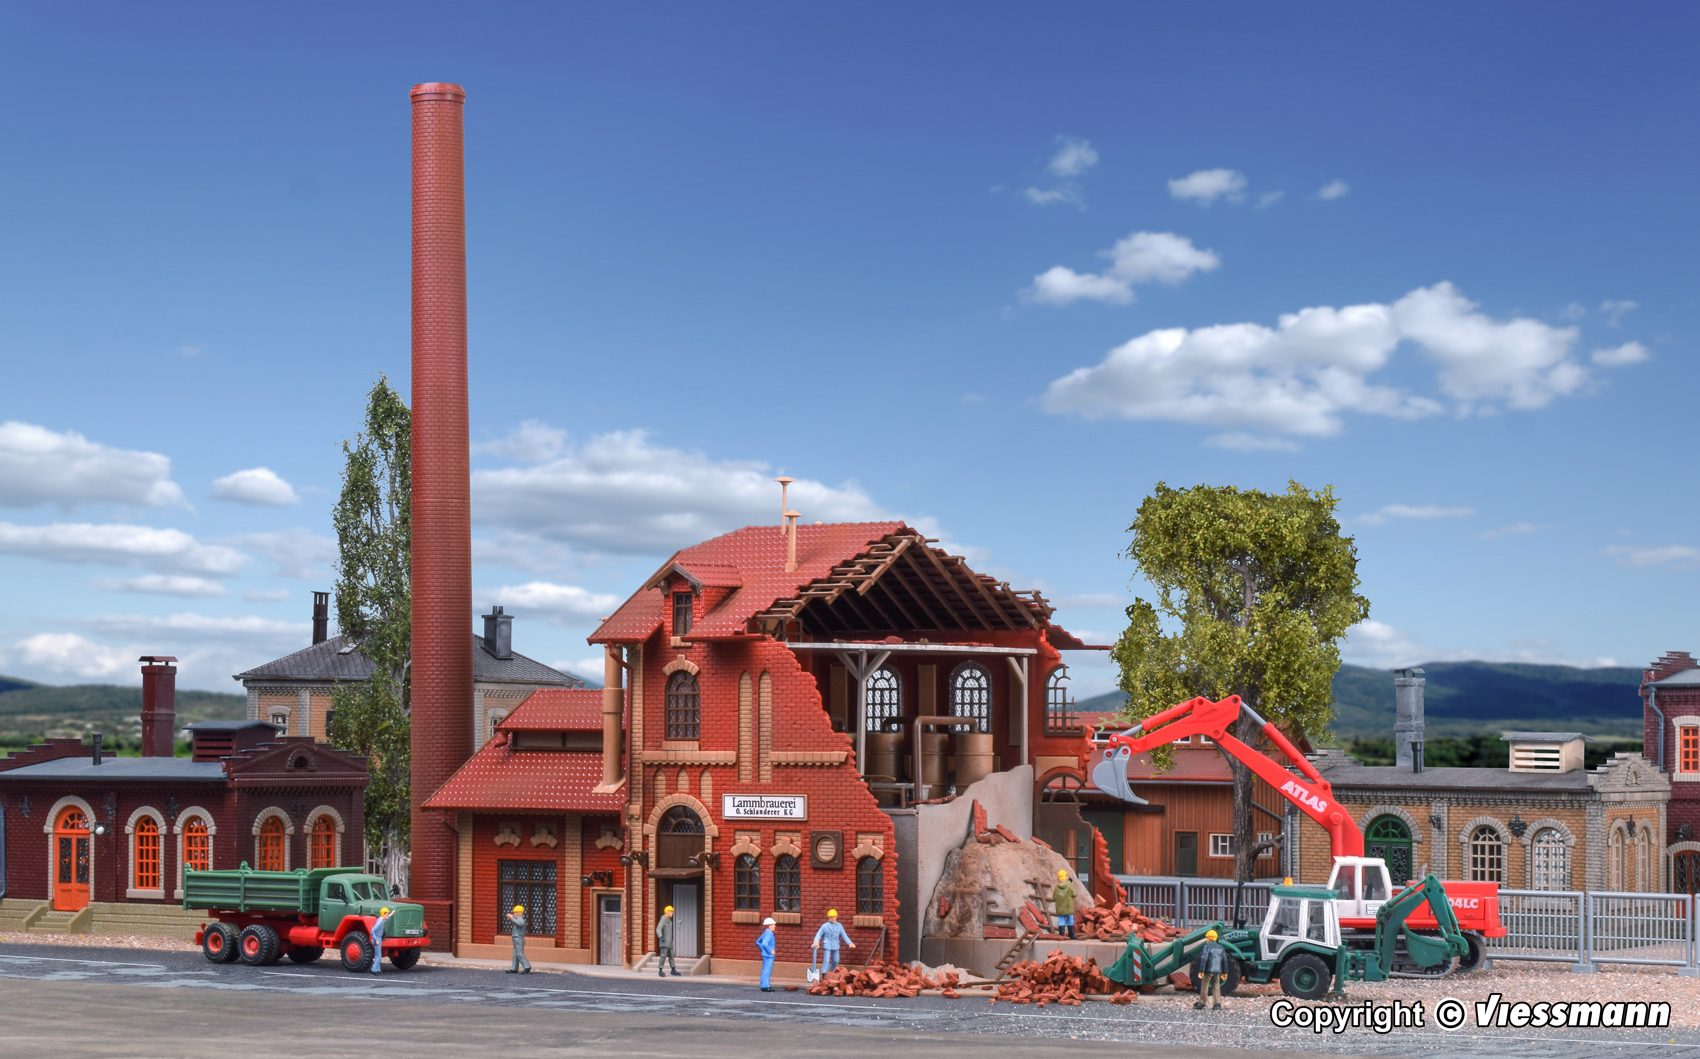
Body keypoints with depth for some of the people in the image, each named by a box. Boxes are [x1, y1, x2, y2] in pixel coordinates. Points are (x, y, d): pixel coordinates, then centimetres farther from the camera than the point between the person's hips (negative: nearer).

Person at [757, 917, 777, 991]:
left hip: (765, 955, 10)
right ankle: (766, 987, -4)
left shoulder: (765, 933, 12)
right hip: (768, 956, -10)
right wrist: (770, 951, -19)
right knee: (767, 971, -6)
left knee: (765, 971, 14)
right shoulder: (769, 934, -18)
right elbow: (764, 944, -30)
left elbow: (758, 942, 21)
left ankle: (764, 986, 19)